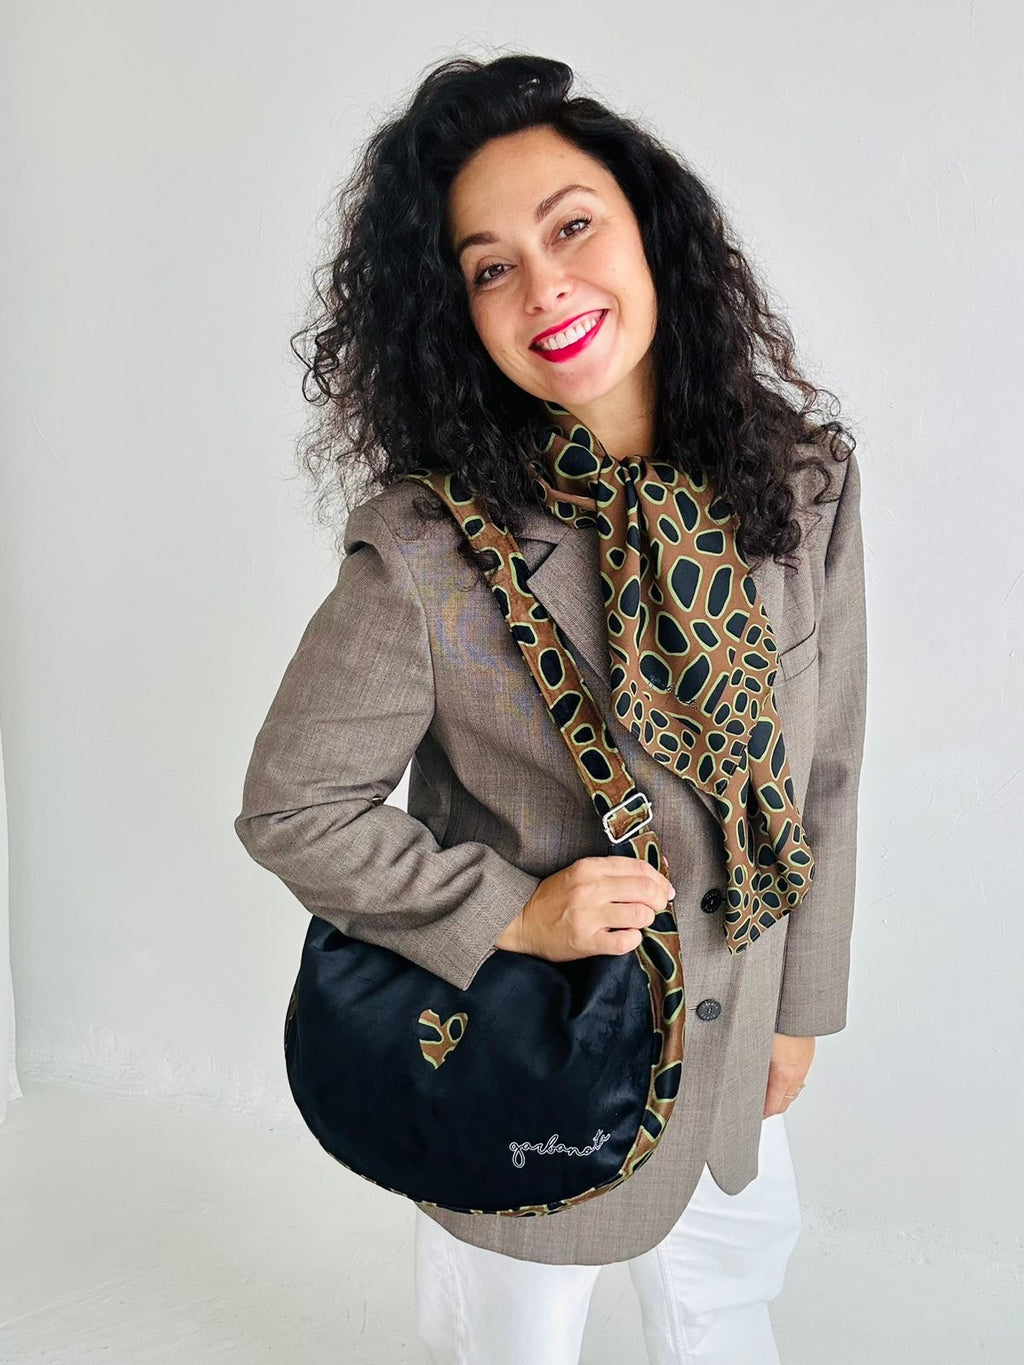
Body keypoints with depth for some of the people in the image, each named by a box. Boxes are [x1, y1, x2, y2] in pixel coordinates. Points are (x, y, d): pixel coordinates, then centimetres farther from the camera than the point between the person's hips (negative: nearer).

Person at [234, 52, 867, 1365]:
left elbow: (825, 774, -2)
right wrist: (512, 915, -21)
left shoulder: (805, 483, -12)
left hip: (732, 1036, 4)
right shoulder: (425, 547, -25)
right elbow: (292, 807, -14)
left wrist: (802, 1002, 5)